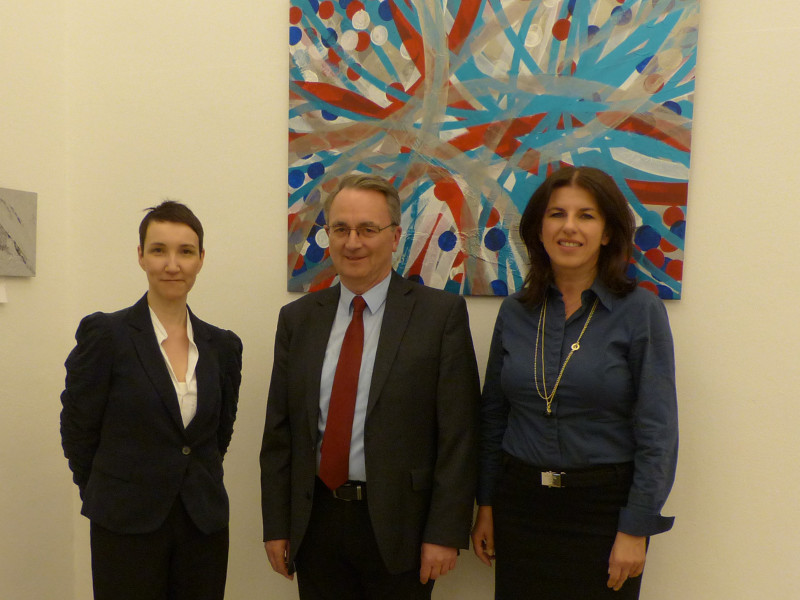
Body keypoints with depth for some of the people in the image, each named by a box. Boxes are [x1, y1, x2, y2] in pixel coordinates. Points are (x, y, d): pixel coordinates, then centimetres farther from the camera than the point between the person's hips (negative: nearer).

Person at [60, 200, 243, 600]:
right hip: (126, 528, -3)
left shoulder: (223, 346, 3)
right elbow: (77, 429, -2)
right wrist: (113, 498, 6)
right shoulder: (104, 333, -8)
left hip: (205, 526, 3)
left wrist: (197, 489, 9)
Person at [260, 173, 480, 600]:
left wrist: (445, 532, -11)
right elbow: (278, 431, 6)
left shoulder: (442, 313, -7)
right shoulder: (297, 318, 4)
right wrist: (276, 526, 4)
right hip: (315, 521, 3)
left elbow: (458, 435, -9)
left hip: (399, 525, -3)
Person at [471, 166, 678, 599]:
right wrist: (485, 505, 7)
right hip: (520, 504, 3)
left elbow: (657, 430, -9)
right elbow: (494, 414, 7)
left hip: (604, 506, -3)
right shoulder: (515, 311, 1)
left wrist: (636, 530, -11)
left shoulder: (640, 311, -9)